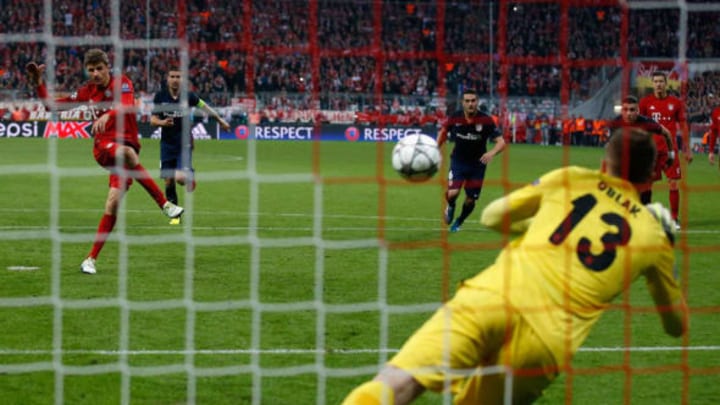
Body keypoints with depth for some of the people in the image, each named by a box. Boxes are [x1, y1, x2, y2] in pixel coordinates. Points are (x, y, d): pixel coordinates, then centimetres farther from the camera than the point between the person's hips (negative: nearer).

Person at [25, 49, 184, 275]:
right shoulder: (88, 91, 12)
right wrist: (38, 83, 4)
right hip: (104, 146, 1)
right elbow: (53, 105, 18)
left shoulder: (121, 83, 0)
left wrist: (108, 115, -43)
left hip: (127, 144, -1)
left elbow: (127, 105, -23)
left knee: (113, 204, -6)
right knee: (127, 153, -37)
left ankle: (91, 259, 4)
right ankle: (164, 204, -36)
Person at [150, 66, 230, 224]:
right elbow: (153, 119, -4)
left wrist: (220, 120, 23)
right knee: (169, 181, 2)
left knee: (180, 178, -19)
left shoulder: (188, 96, -7)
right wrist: (162, 122, -27)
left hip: (184, 143, -2)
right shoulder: (160, 96, -6)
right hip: (167, 144, 2)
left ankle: (190, 176, 19)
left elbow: (203, 106, 11)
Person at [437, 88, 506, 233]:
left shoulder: (486, 120, -18)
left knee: (471, 200, 6)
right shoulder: (454, 119, -13)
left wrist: (492, 153, -39)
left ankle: (459, 222, 37)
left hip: (478, 164, 0)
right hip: (458, 162, 0)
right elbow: (443, 132, 9)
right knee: (452, 194, -21)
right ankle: (450, 207, 17)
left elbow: (501, 142, -19)